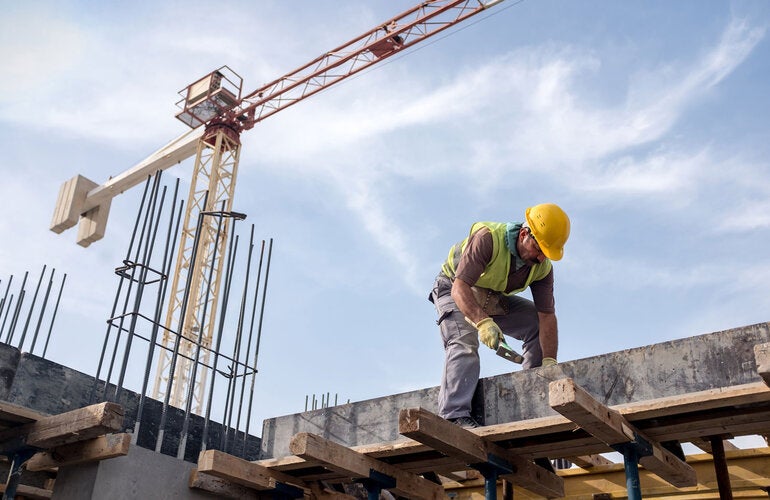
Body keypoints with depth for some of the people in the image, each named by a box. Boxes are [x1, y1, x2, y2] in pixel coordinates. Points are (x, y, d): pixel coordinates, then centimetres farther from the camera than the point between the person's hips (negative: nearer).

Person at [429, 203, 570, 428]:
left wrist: (549, 362, -29)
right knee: (464, 343, -28)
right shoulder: (488, 238, -34)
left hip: (494, 300, 6)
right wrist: (483, 322, -56)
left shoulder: (542, 266, -16)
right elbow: (460, 288, -40)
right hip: (454, 291, -6)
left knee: (538, 325, -7)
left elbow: (547, 315, -18)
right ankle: (454, 416, -35)